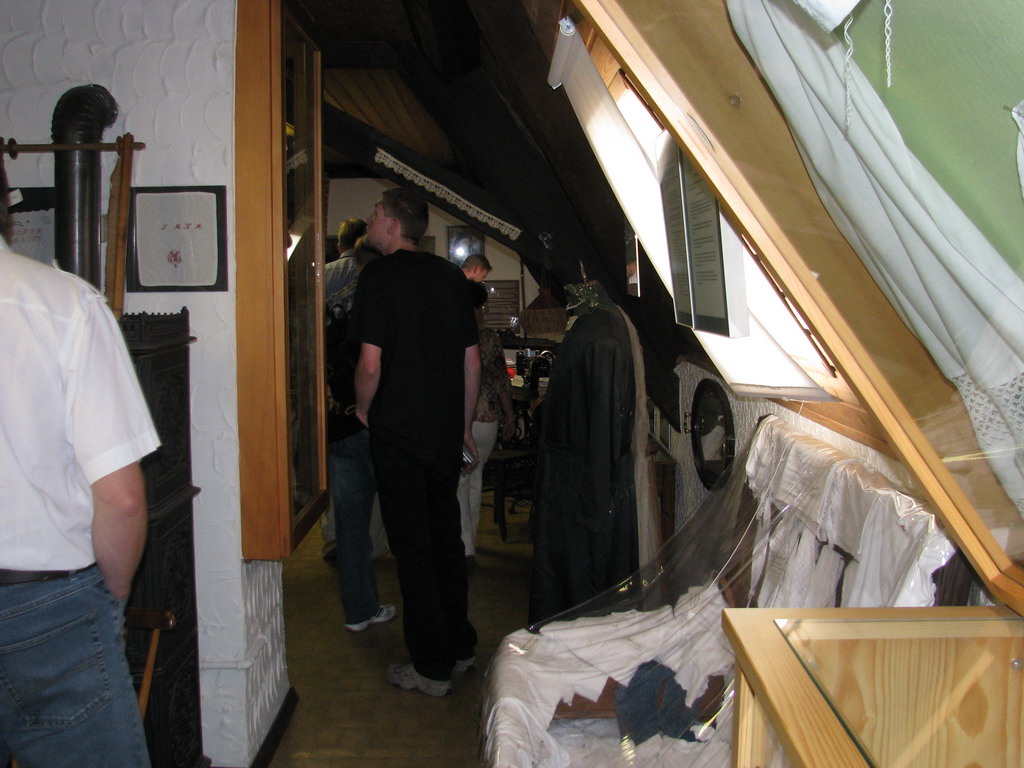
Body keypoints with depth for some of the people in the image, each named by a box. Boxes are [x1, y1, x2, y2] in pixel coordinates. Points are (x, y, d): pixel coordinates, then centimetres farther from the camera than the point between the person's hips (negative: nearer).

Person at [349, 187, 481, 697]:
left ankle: (432, 667, 11)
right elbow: (472, 359, 8)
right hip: (446, 430, 6)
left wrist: (363, 408, 2)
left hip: (397, 432, -6)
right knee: (447, 538, 17)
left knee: (412, 547, 3)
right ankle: (460, 645, 29)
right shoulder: (450, 276, 6)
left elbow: (370, 363, -17)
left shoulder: (379, 276, -11)